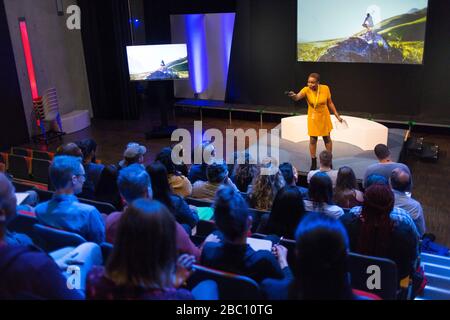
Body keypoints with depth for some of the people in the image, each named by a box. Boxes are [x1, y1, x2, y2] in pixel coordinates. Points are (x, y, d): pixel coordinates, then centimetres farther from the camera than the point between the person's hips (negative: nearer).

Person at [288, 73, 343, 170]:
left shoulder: (325, 88, -16)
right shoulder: (306, 90, -21)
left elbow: (330, 103, -3)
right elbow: (297, 97, -41)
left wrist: (337, 115, 0)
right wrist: (293, 95, -64)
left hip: (324, 117, 1)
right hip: (313, 118, -1)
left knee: (327, 138, 13)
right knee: (313, 140, 5)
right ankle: (313, 163, 23)